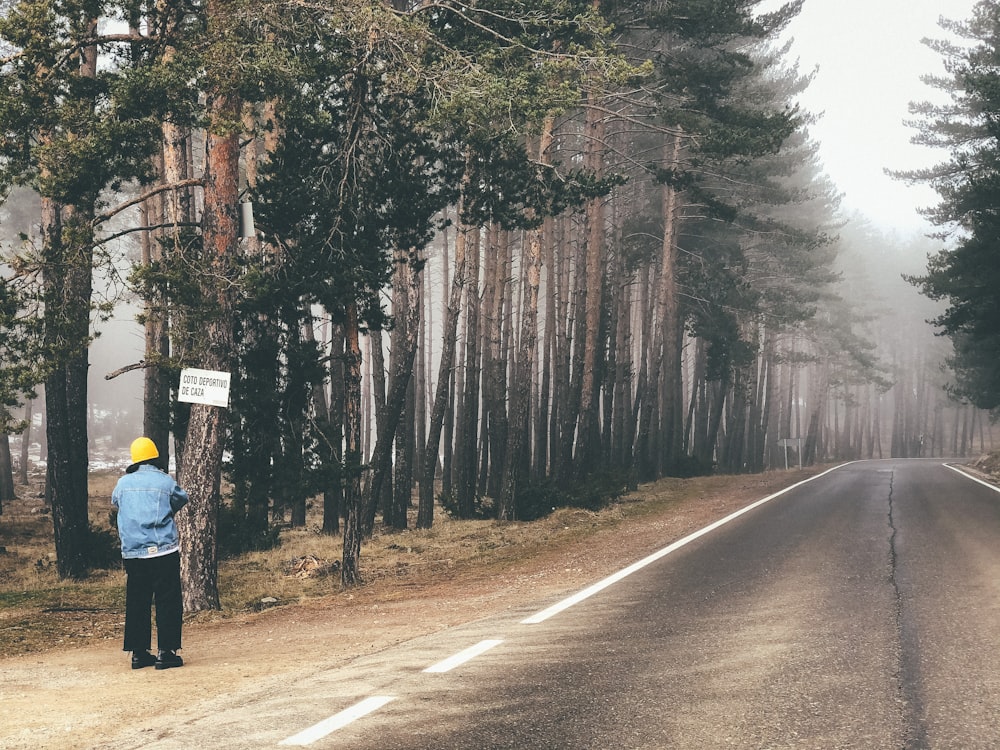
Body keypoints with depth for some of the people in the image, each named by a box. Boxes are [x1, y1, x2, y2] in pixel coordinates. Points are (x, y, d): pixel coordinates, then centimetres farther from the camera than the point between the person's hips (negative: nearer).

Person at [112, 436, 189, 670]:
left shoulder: (123, 483, 5)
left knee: (136, 604, 10)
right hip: (164, 552, -4)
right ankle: (165, 652, -2)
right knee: (167, 603, 1)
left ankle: (139, 652, 12)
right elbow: (181, 499, 16)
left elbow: (115, 502, 24)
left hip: (132, 553, 4)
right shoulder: (166, 481, -2)